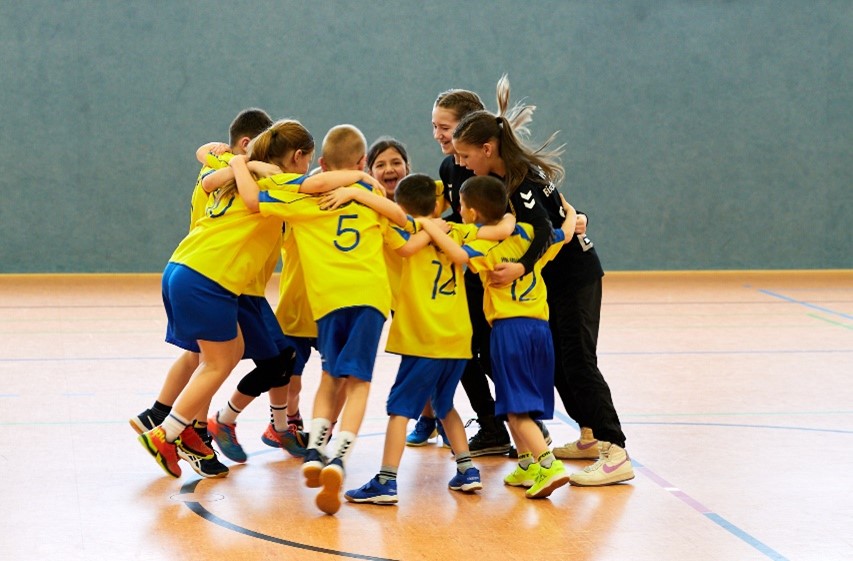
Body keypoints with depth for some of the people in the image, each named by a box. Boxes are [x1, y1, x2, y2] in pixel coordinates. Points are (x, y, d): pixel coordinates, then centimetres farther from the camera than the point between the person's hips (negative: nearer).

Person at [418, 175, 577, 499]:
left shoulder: (485, 243, -5)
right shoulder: (528, 234, 13)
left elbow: (461, 256, -27)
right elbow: (566, 233, 26)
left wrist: (434, 230, -15)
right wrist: (570, 212, 47)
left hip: (509, 327, -6)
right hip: (539, 326, 6)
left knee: (516, 407, -6)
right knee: (513, 405, 17)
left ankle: (548, 465, -18)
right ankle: (527, 465, 21)